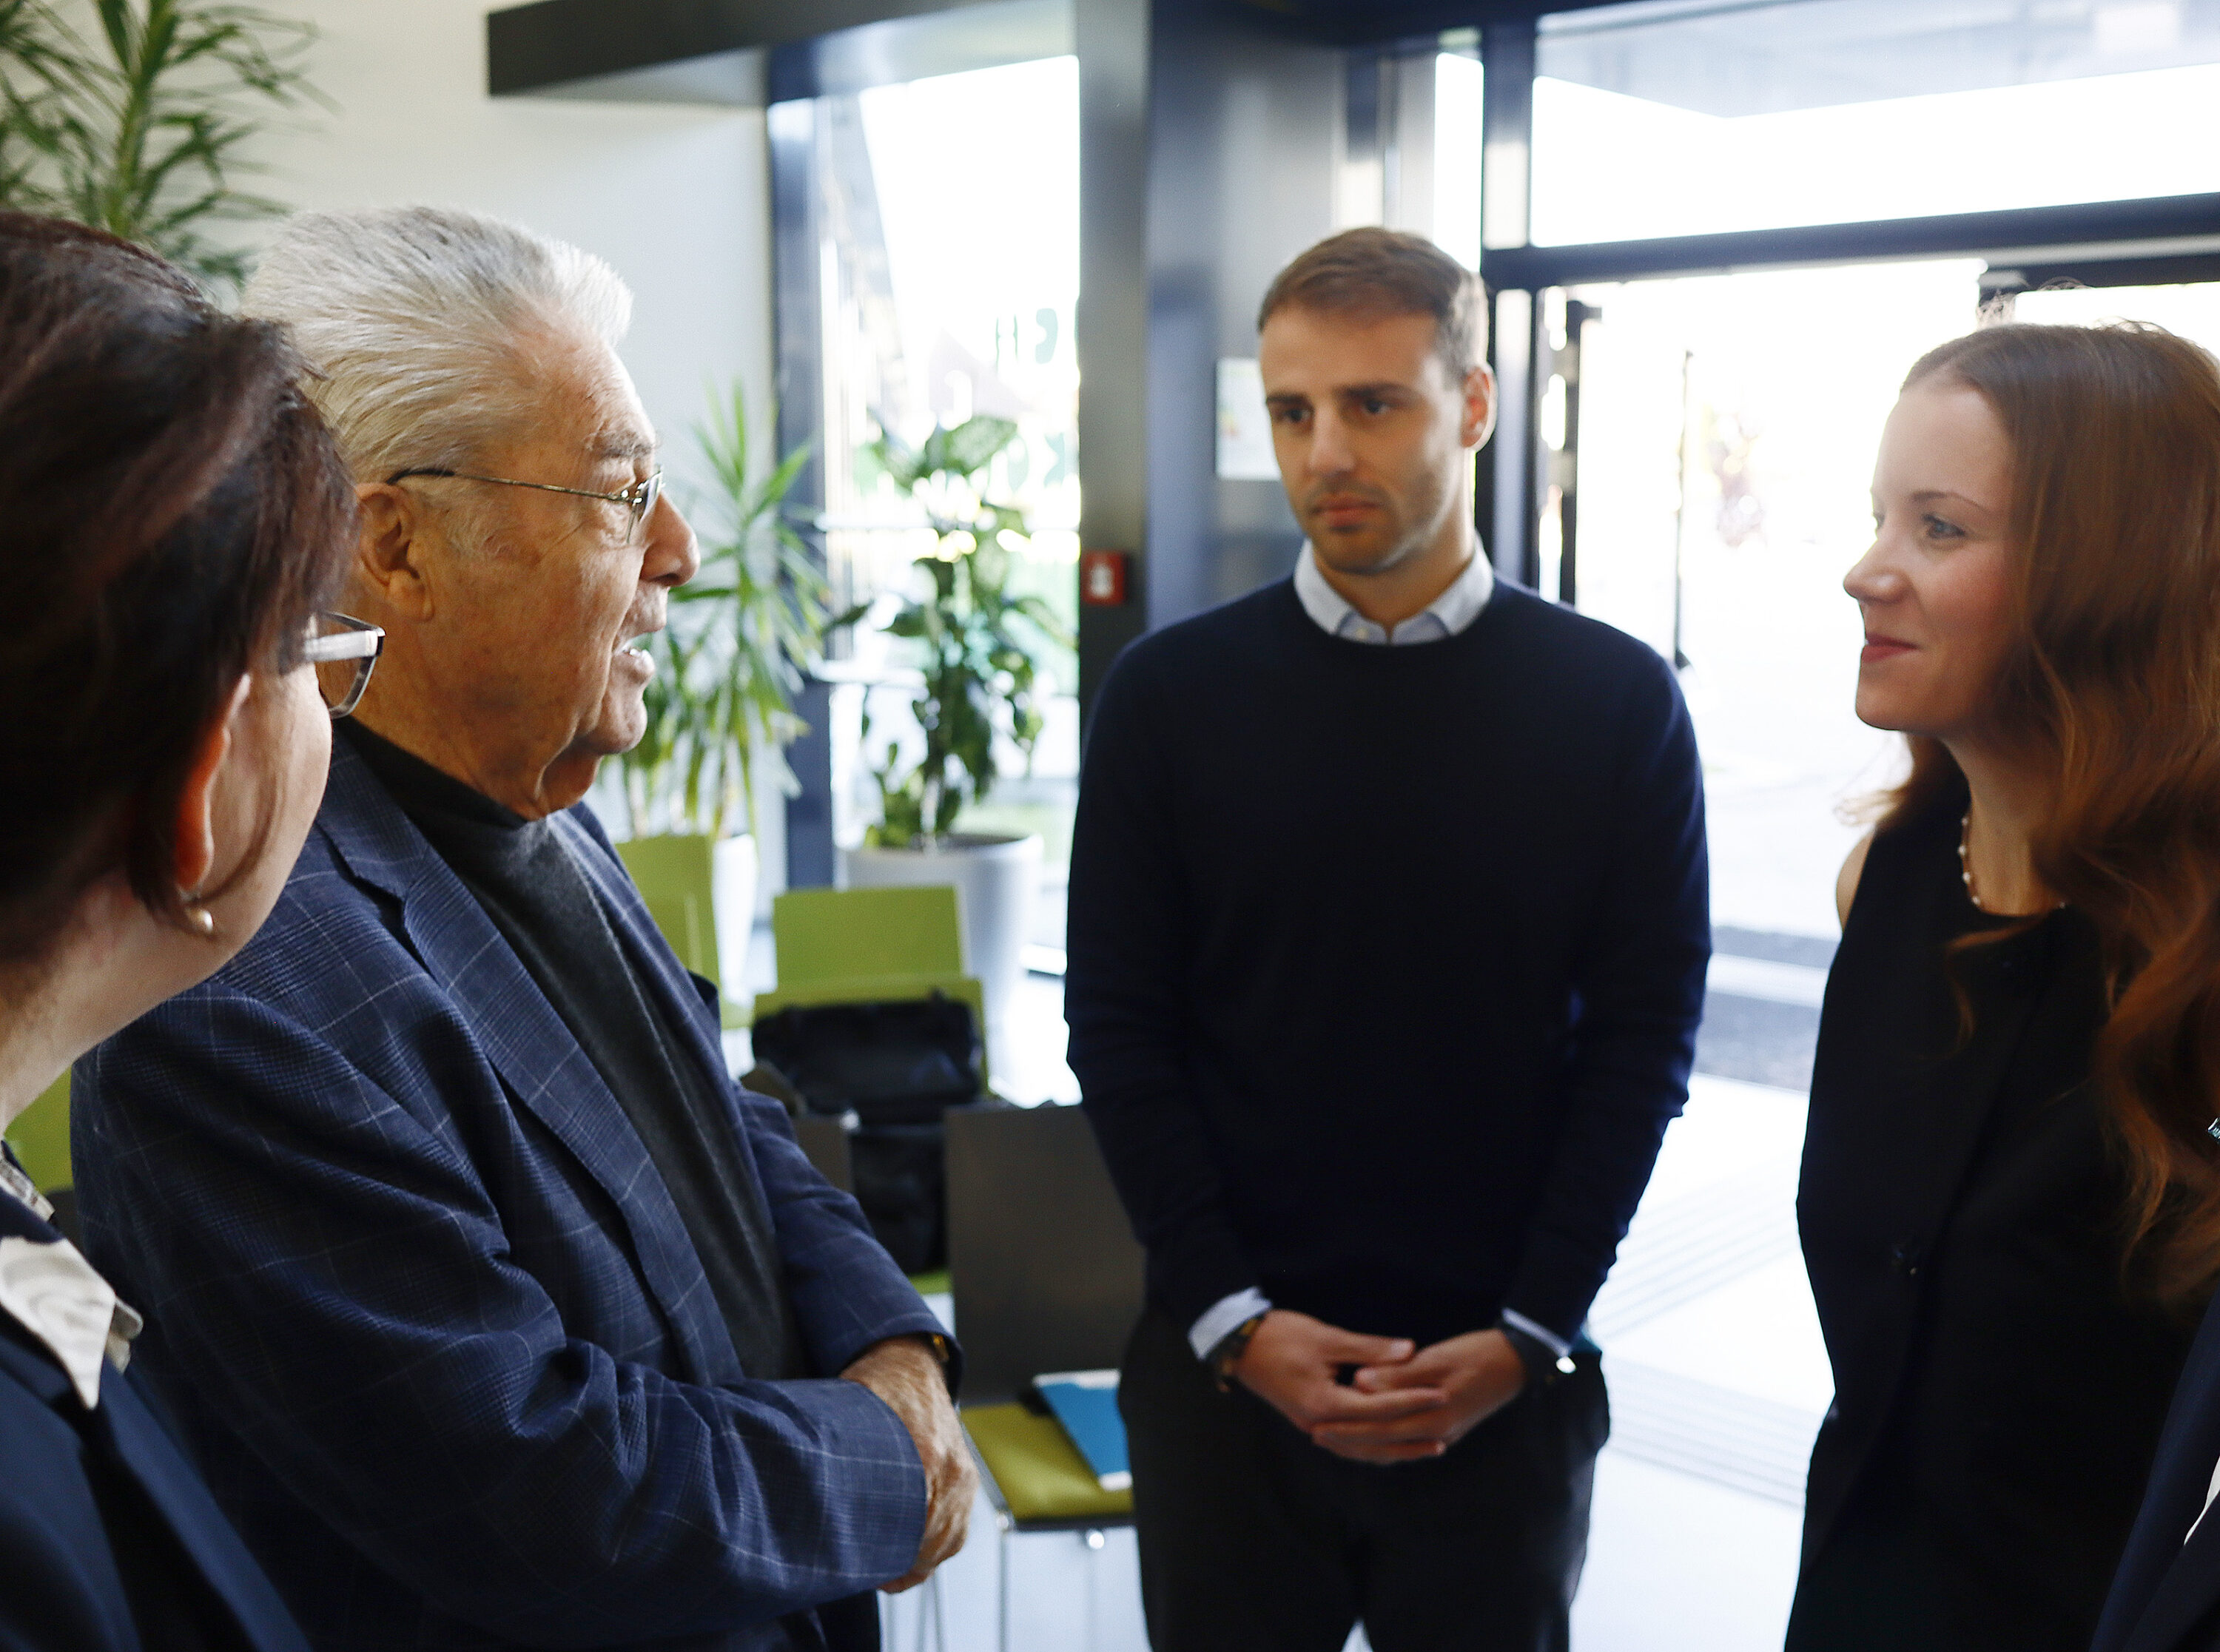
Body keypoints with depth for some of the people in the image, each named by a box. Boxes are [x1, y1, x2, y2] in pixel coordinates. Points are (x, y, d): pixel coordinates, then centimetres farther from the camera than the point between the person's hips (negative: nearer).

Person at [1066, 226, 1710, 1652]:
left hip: (1505, 1378, 0)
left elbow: (1643, 1038, -2)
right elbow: (1119, 1027, -1)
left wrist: (1528, 1334, -8)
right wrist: (1235, 1319, -8)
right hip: (1227, 1367, 1)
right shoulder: (1169, 696, -2)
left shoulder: (1617, 703, -3)